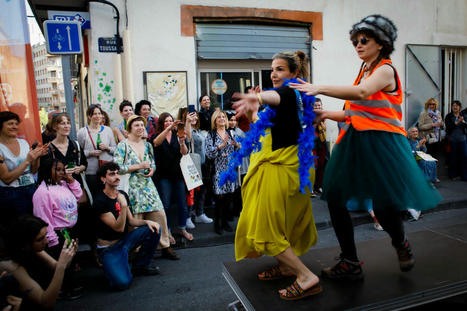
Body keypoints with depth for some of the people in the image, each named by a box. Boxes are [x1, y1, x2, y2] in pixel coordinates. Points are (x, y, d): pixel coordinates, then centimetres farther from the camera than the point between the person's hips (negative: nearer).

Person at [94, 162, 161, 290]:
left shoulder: (123, 195, 2)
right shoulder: (100, 201, -20)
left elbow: (131, 220, 7)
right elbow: (119, 228, -24)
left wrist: (146, 221, -12)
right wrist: (123, 206, -37)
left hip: (124, 240, 7)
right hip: (109, 248, -7)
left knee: (154, 228, -9)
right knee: (122, 283, -25)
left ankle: (141, 265, 5)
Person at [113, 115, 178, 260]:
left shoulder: (147, 145, 13)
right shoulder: (122, 146, -4)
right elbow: (118, 167, -11)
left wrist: (151, 170, -1)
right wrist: (139, 166, -15)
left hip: (148, 184, 5)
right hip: (132, 186, -5)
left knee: (160, 214, 0)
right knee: (136, 219, -3)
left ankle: (165, 247, 13)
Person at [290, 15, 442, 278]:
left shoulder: (385, 69, -5)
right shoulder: (364, 72, 19)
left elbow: (362, 93, -27)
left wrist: (319, 88, -32)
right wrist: (328, 115, 10)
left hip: (381, 143, -7)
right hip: (355, 142, 8)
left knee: (384, 206, -6)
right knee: (334, 198, -1)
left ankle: (401, 243, 32)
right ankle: (350, 264, 12)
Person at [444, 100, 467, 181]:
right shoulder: (449, 116, 1)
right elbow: (448, 128, -9)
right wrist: (457, 122, -19)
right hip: (453, 139, -2)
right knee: (454, 157, 2)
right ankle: (454, 175, 12)